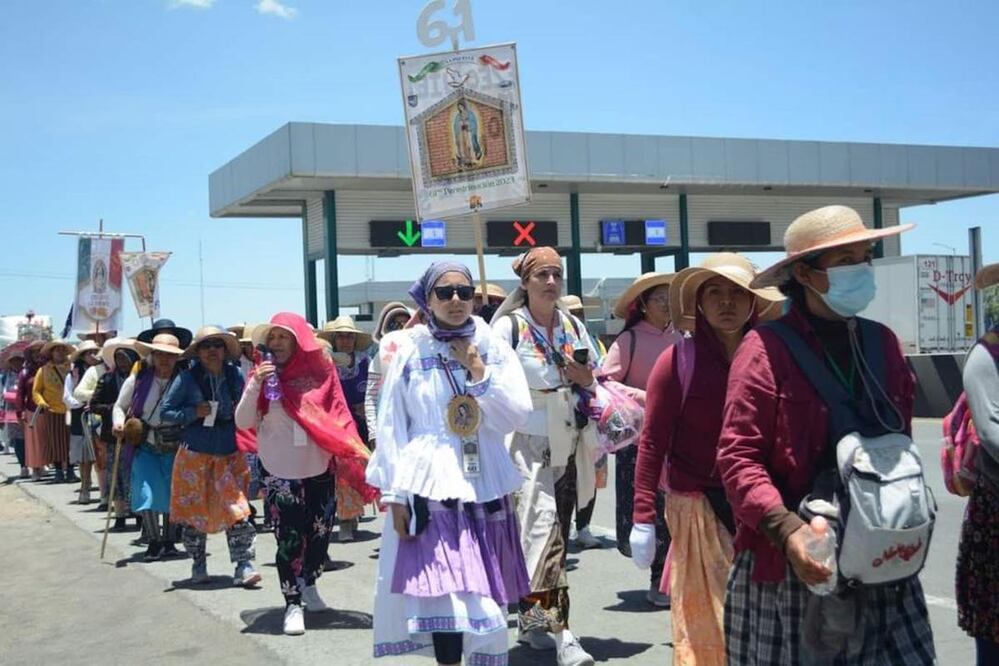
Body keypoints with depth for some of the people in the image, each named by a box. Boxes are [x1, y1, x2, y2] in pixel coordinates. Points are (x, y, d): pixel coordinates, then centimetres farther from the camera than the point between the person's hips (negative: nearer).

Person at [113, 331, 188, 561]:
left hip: (175, 448, 0)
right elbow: (120, 406, 9)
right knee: (147, 492, -9)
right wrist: (119, 422, -10)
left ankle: (168, 540, 24)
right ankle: (154, 541, 7)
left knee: (173, 494, 6)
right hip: (145, 447, 0)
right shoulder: (138, 380, -3)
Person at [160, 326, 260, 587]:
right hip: (195, 455, -1)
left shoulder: (235, 376, 2)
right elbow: (165, 412, -2)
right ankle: (198, 565, 24)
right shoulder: (187, 378, -6)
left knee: (237, 510, -7)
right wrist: (194, 413, -16)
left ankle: (244, 565, -4)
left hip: (230, 455, 1)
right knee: (194, 509, 8)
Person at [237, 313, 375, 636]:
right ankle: (293, 604, 6)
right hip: (278, 472, -2)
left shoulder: (319, 372, 0)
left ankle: (308, 587, 33)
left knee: (319, 533, 10)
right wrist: (255, 385, -21)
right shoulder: (263, 375, -2)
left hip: (318, 468, 2)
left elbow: (338, 420, 2)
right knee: (289, 538, -4)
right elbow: (242, 422, -8)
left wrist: (356, 461, -7)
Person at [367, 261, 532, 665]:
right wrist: (394, 494, -3)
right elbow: (391, 429, 1)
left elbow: (519, 415, 0)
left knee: (485, 597, 4)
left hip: (485, 486, 2)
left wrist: (479, 373, -9)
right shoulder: (409, 352, 1)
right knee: (444, 596, -7)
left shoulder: (494, 348, 7)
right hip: (430, 487, -2)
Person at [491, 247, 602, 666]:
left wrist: (587, 380, -3)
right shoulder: (509, 326, -4)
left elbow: (595, 383, 20)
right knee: (543, 527, -17)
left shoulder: (573, 326, 12)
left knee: (554, 532, 9)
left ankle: (531, 619, 22)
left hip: (567, 444, 6)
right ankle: (559, 631, -18)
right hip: (527, 443, -6)